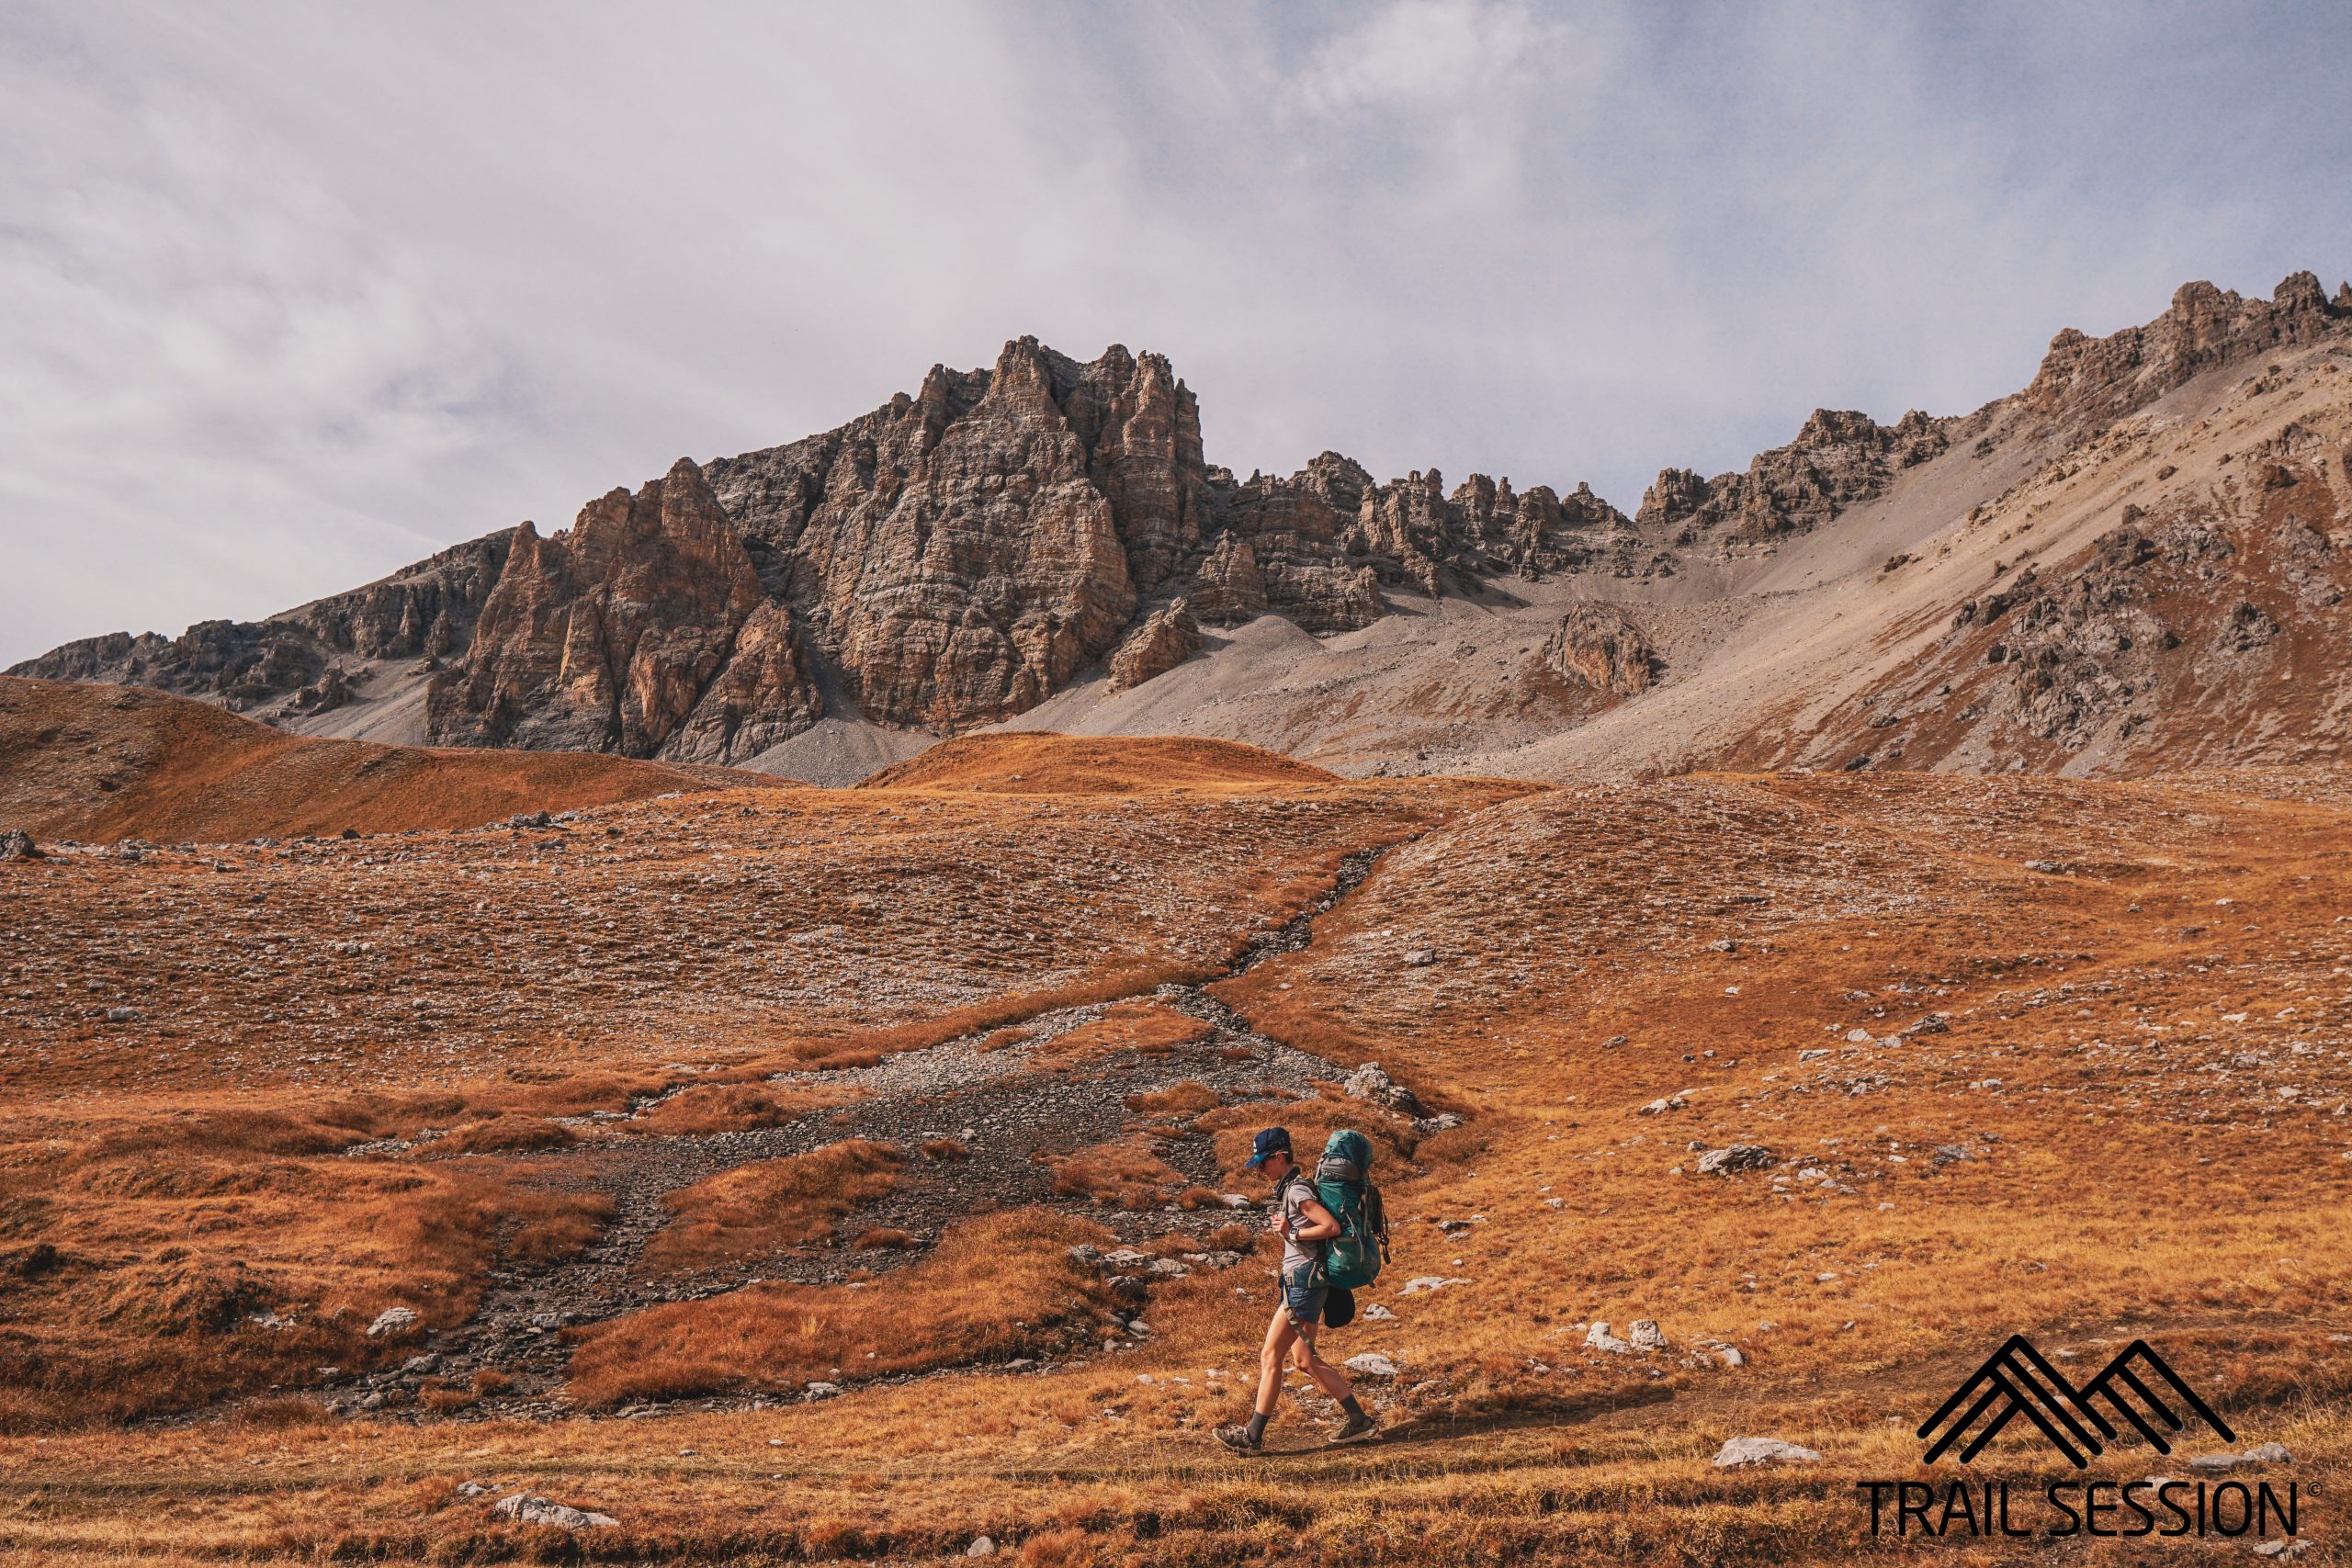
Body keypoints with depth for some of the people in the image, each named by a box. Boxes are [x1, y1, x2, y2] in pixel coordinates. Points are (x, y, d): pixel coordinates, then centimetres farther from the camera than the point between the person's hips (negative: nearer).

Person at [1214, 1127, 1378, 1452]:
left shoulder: (1297, 1190, -15)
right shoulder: (1290, 1188, 15)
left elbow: (1332, 1226, -21)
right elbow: (1314, 1227, 22)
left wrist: (1291, 1233, -16)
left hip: (1304, 1282, -10)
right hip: (1297, 1281, 10)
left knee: (1270, 1357, -4)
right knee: (1304, 1360, 14)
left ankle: (1253, 1436, 2)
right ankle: (1358, 1420, 19)